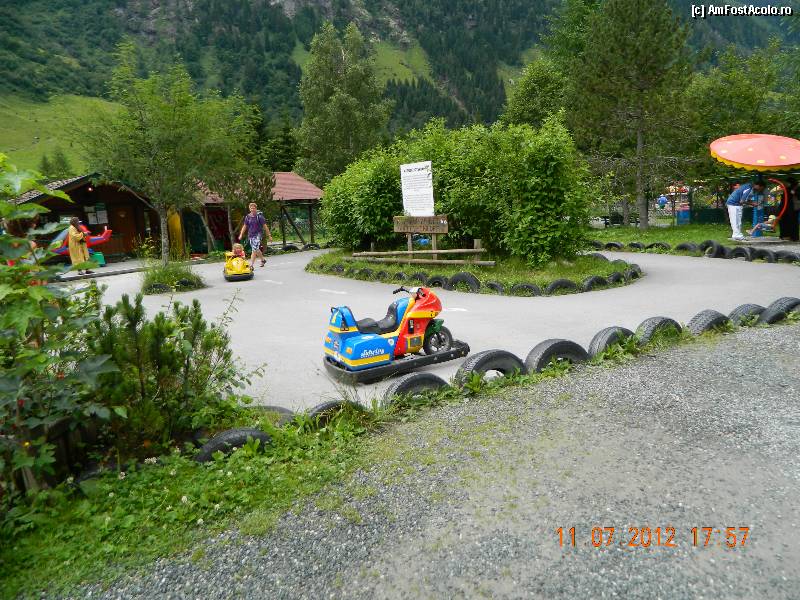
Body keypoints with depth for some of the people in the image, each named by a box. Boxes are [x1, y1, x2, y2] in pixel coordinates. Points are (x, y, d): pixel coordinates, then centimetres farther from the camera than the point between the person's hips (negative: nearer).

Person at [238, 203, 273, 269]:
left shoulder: (259, 216, -7)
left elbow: (265, 226, -5)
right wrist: (241, 234, 4)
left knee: (254, 250, -15)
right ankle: (263, 260, 41)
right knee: (256, 249, 17)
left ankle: (251, 265, -14)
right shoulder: (248, 217, 5)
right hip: (250, 235, 5)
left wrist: (269, 235, -5)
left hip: (258, 234, -5)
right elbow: (244, 226, 12)